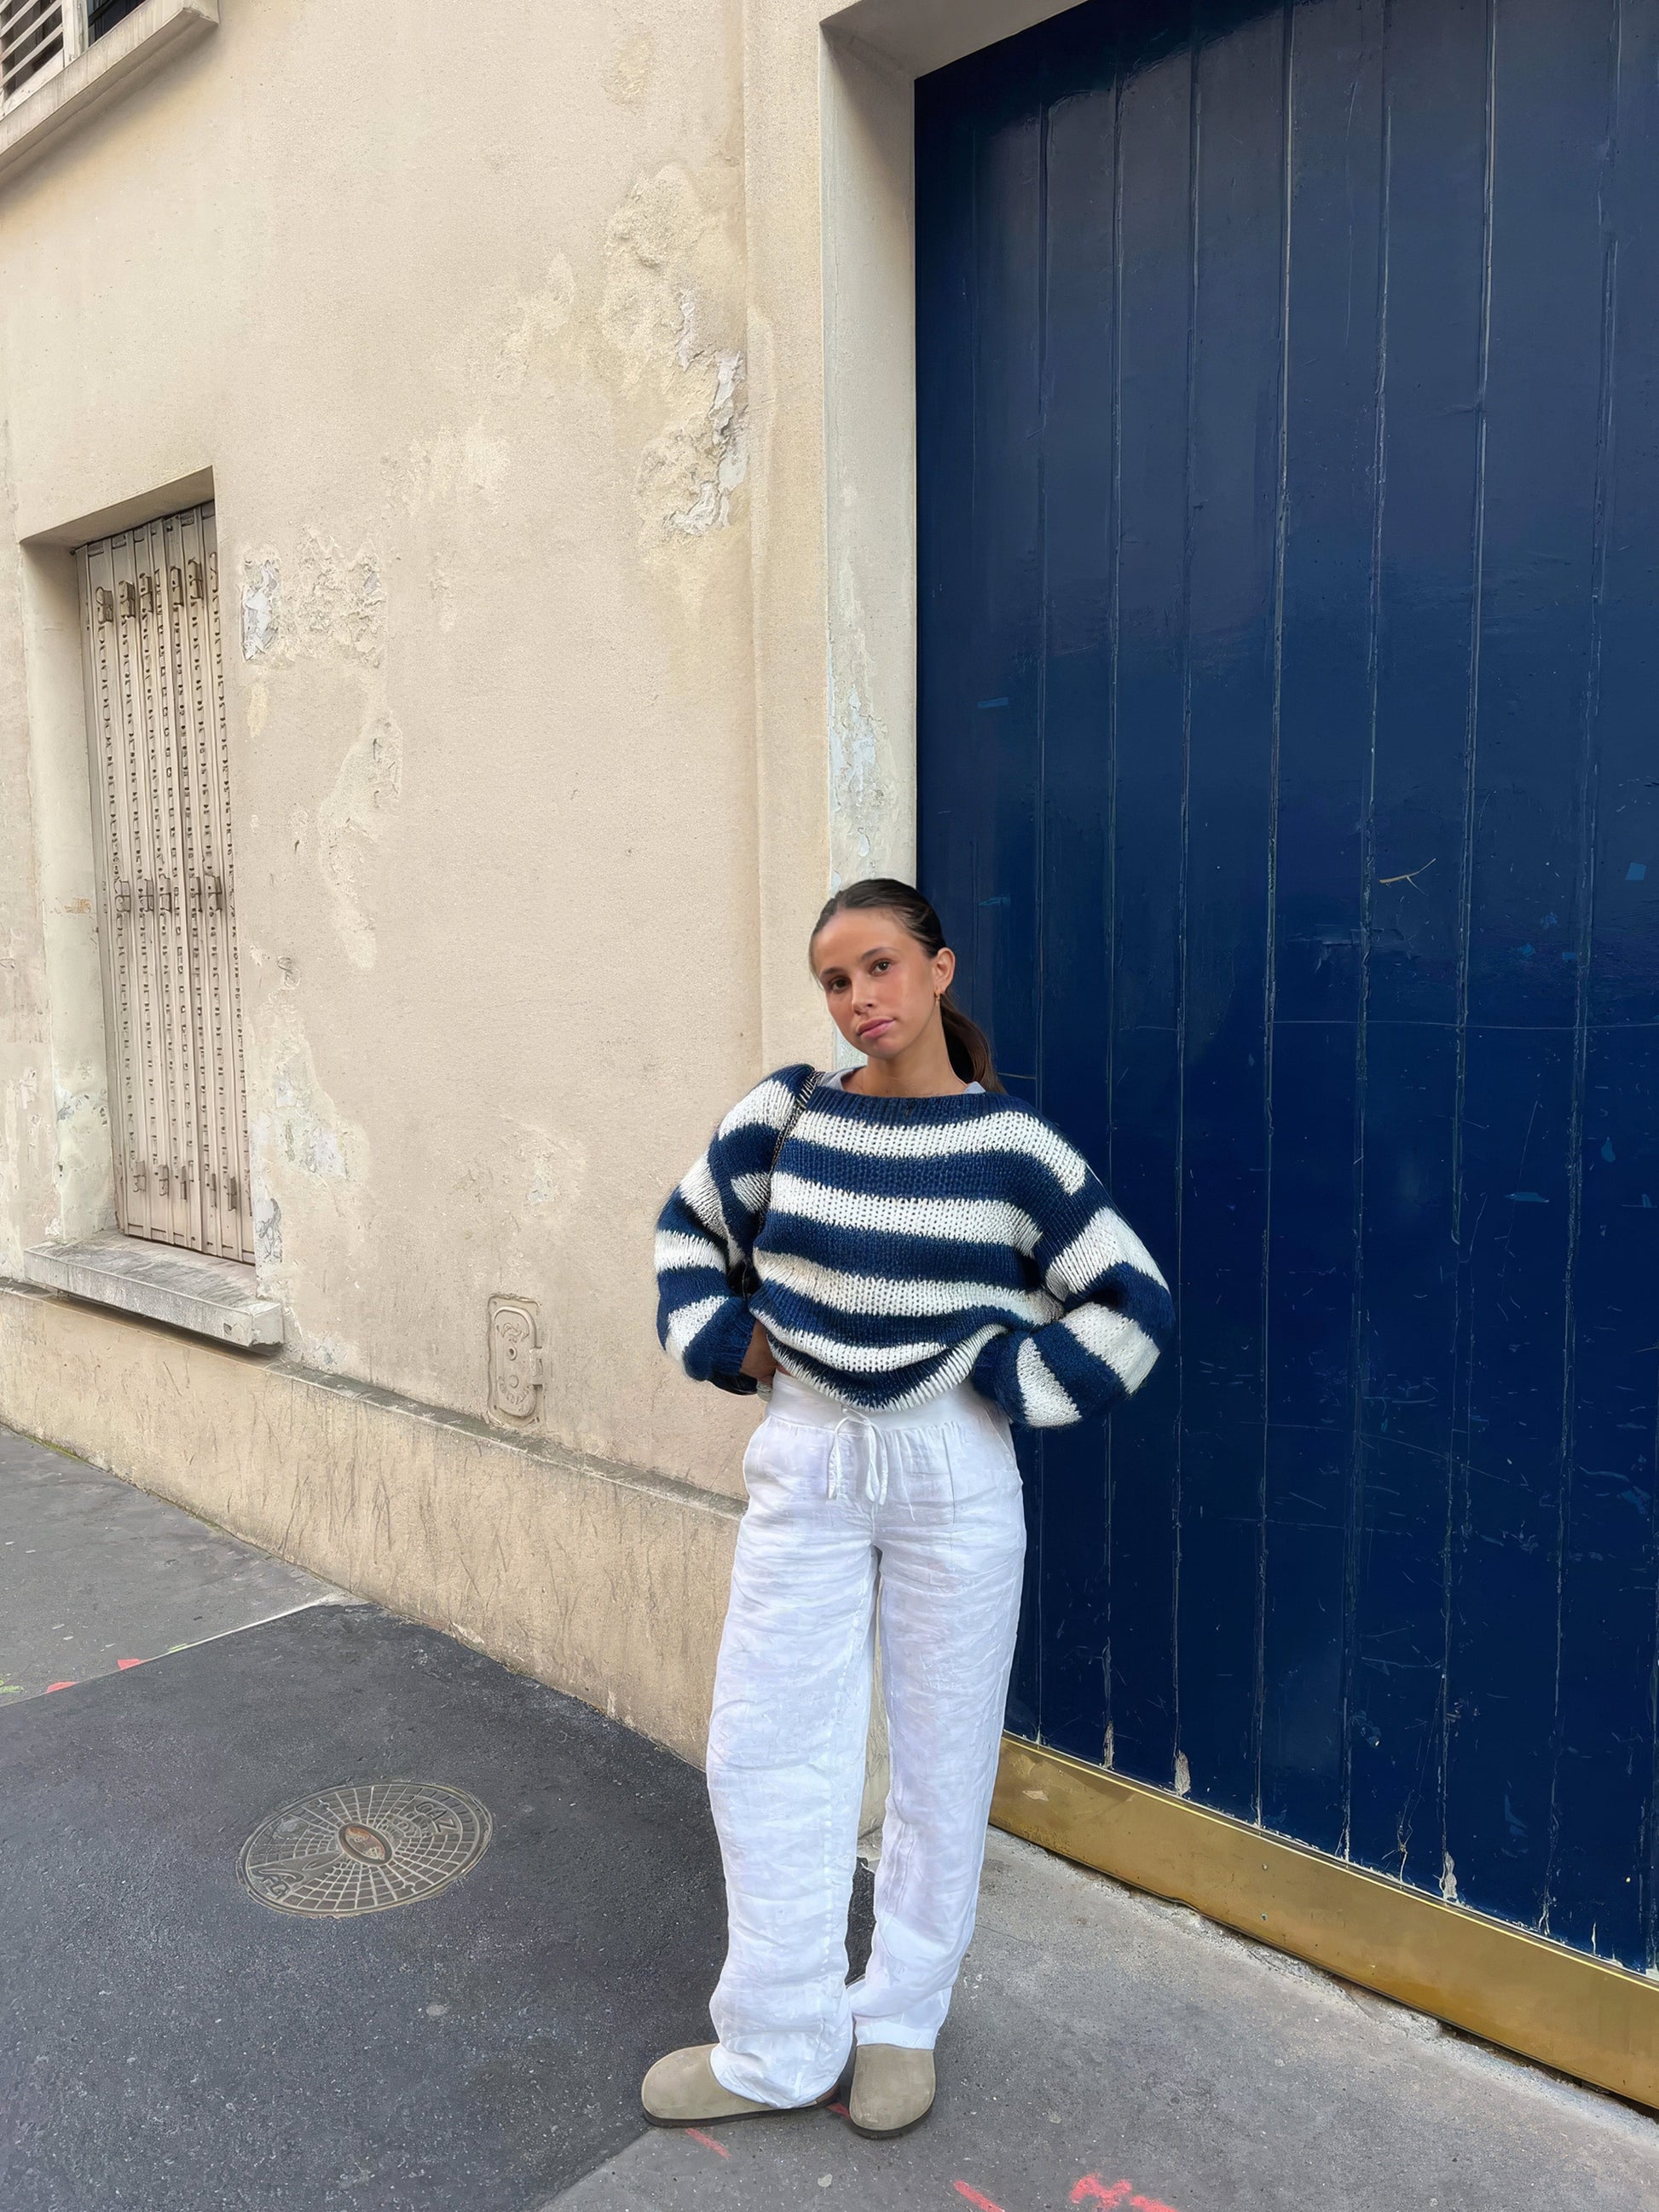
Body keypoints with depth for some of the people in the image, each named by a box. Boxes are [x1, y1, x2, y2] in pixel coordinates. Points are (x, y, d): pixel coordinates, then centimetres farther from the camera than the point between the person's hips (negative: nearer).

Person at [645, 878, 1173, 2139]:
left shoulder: (1010, 1144, -9)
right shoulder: (785, 1116, -3)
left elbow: (1134, 1302, -3)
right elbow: (691, 1229, 13)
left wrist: (1010, 1382, -9)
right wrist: (726, 1342, 1)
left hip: (953, 1474, -2)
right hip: (804, 1465, 3)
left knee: (941, 1756, 12)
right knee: (764, 1750, 8)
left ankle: (902, 2021, 34)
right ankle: (778, 2045, 27)